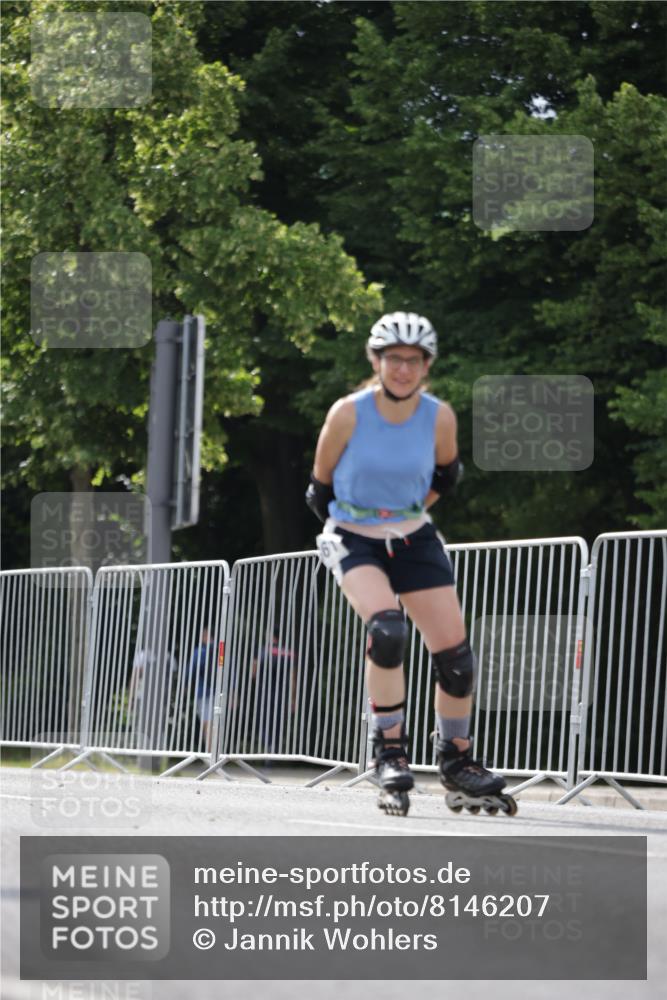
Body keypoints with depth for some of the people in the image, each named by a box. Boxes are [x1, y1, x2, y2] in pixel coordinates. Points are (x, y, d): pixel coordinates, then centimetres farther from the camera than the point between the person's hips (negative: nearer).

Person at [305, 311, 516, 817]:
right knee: (387, 629, -30)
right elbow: (320, 487, -2)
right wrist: (355, 524, 6)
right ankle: (390, 751, -16)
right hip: (354, 541, -3)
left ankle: (458, 762, 17)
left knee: (455, 652, -4)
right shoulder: (348, 414, -17)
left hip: (414, 540, 3)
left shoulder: (440, 417, -10)